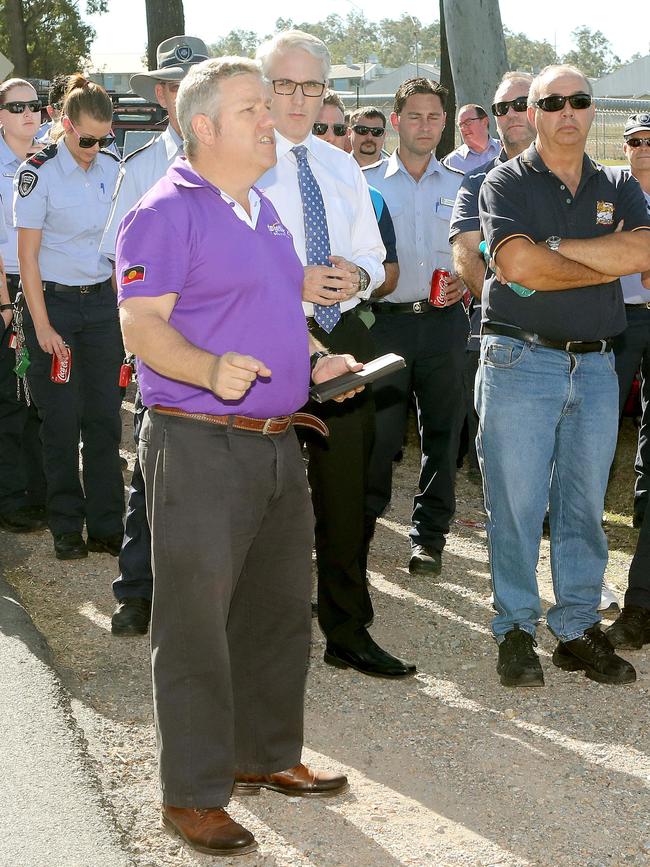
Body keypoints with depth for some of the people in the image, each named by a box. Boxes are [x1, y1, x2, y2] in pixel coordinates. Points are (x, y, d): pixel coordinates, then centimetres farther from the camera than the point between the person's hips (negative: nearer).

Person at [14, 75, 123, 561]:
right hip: (53, 301, -4)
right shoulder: (39, 173, -8)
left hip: (102, 301, 4)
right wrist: (42, 326, -11)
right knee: (62, 420, 3)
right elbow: (28, 255, -8)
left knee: (105, 416, 3)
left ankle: (107, 526, 11)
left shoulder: (113, 169, 5)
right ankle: (67, 527, 15)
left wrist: (123, 303, 4)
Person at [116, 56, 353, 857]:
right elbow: (139, 324, -17)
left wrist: (315, 359, 9)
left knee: (279, 609, 17)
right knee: (195, 622, -1)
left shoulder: (264, 211, 16)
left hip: (277, 443, 9)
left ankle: (267, 755, 33)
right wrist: (211, 369, -34)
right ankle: (192, 795, 10)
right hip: (198, 447, -9)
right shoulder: (166, 211, -10)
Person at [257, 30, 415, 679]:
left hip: (343, 335, 5)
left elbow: (374, 254, 15)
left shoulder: (342, 168, 13)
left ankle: (348, 635, 23)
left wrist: (358, 275, -8)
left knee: (345, 492, 11)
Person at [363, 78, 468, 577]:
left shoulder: (460, 187, 12)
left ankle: (429, 536, 15)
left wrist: (463, 281, -6)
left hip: (444, 322, 2)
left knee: (441, 432, 5)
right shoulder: (367, 183, 6)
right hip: (386, 319, -2)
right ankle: (361, 524, 14)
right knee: (379, 430, -4)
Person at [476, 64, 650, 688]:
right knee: (515, 503, -2)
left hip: (595, 364, 4)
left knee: (584, 505, 9)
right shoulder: (506, 184, 1)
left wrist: (553, 248, -14)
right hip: (520, 360, -4)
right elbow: (518, 266, -16)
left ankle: (578, 629, 18)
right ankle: (515, 630, 9)